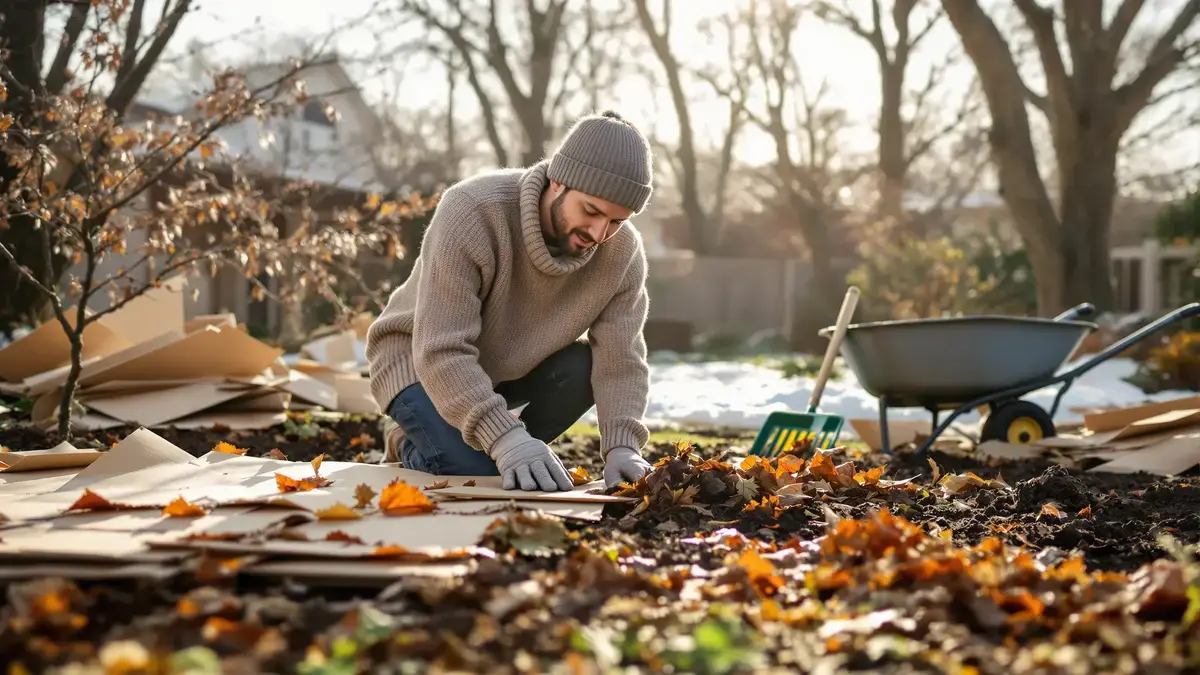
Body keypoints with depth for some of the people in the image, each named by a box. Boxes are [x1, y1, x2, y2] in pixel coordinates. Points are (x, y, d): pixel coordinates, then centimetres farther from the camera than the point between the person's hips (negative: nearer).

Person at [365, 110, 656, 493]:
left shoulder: (623, 252, -19)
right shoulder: (472, 212, -34)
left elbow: (619, 359, -20)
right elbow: (442, 353, -37)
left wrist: (621, 447, -37)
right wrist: (505, 437, -47)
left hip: (515, 366, 5)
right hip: (421, 360, -4)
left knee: (586, 366, -24)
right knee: (478, 475, -26)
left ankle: (518, 457, 0)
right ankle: (414, 446, 7)